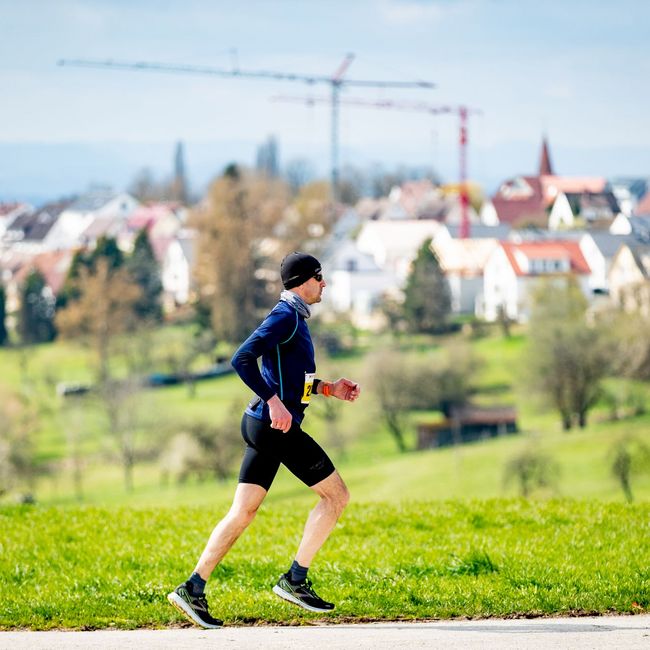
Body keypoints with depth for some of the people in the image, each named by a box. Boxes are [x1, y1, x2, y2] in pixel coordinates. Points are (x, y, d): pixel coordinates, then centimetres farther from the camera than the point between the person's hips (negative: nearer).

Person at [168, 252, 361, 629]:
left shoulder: (294, 318, 20)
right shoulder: (286, 316, -11)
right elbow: (242, 358, -22)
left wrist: (328, 389, 22)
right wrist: (274, 401, -27)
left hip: (261, 424, 10)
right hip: (277, 426, -10)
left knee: (243, 513, 7)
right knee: (337, 495, -1)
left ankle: (193, 590, 3)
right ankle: (295, 580, 0)